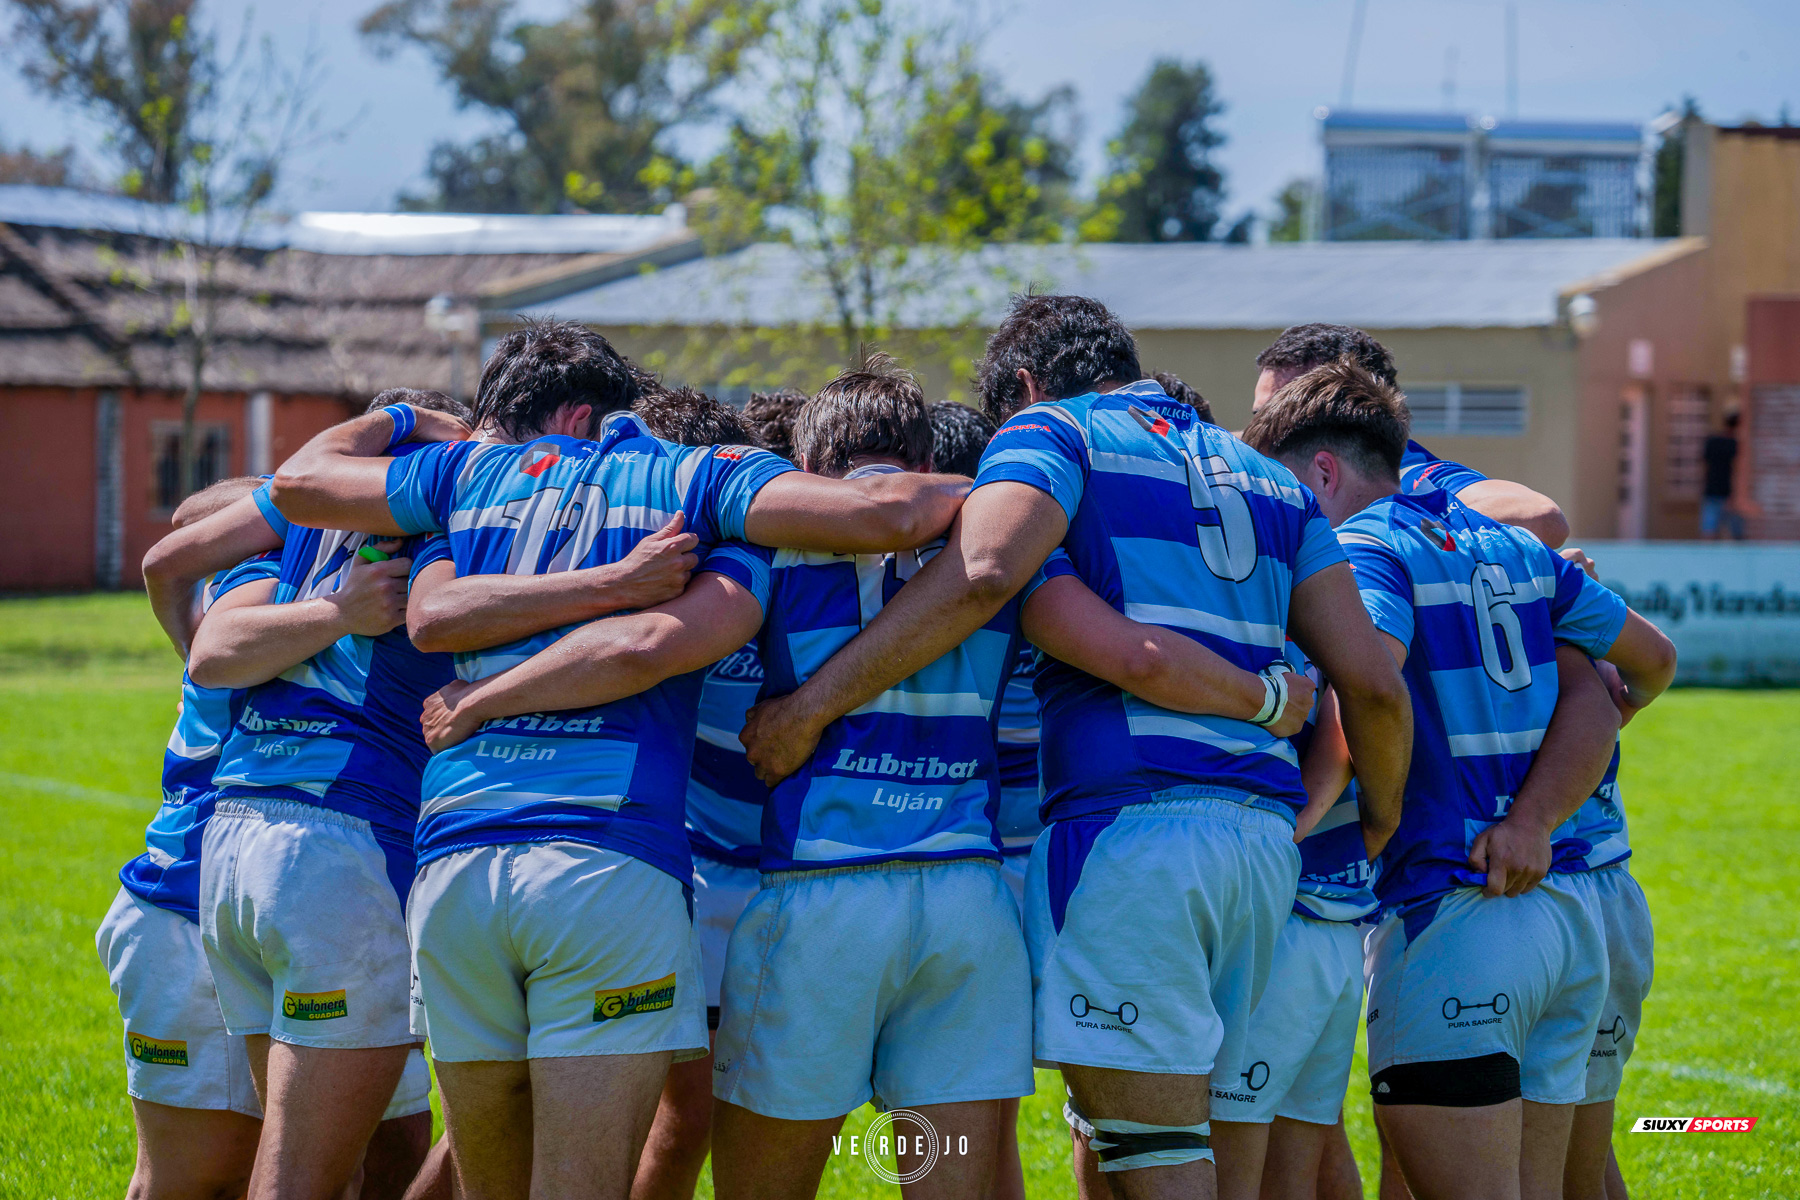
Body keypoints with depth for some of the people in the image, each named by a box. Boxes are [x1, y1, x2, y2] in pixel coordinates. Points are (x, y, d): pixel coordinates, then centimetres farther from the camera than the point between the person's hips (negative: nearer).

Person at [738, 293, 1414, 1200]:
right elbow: (1372, 682, 13)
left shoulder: (1051, 429, 6)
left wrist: (811, 705, -15)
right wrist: (1384, 819, 30)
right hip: (1265, 829, 7)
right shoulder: (1267, 478, 23)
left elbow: (981, 574, -16)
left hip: (1127, 824, -7)